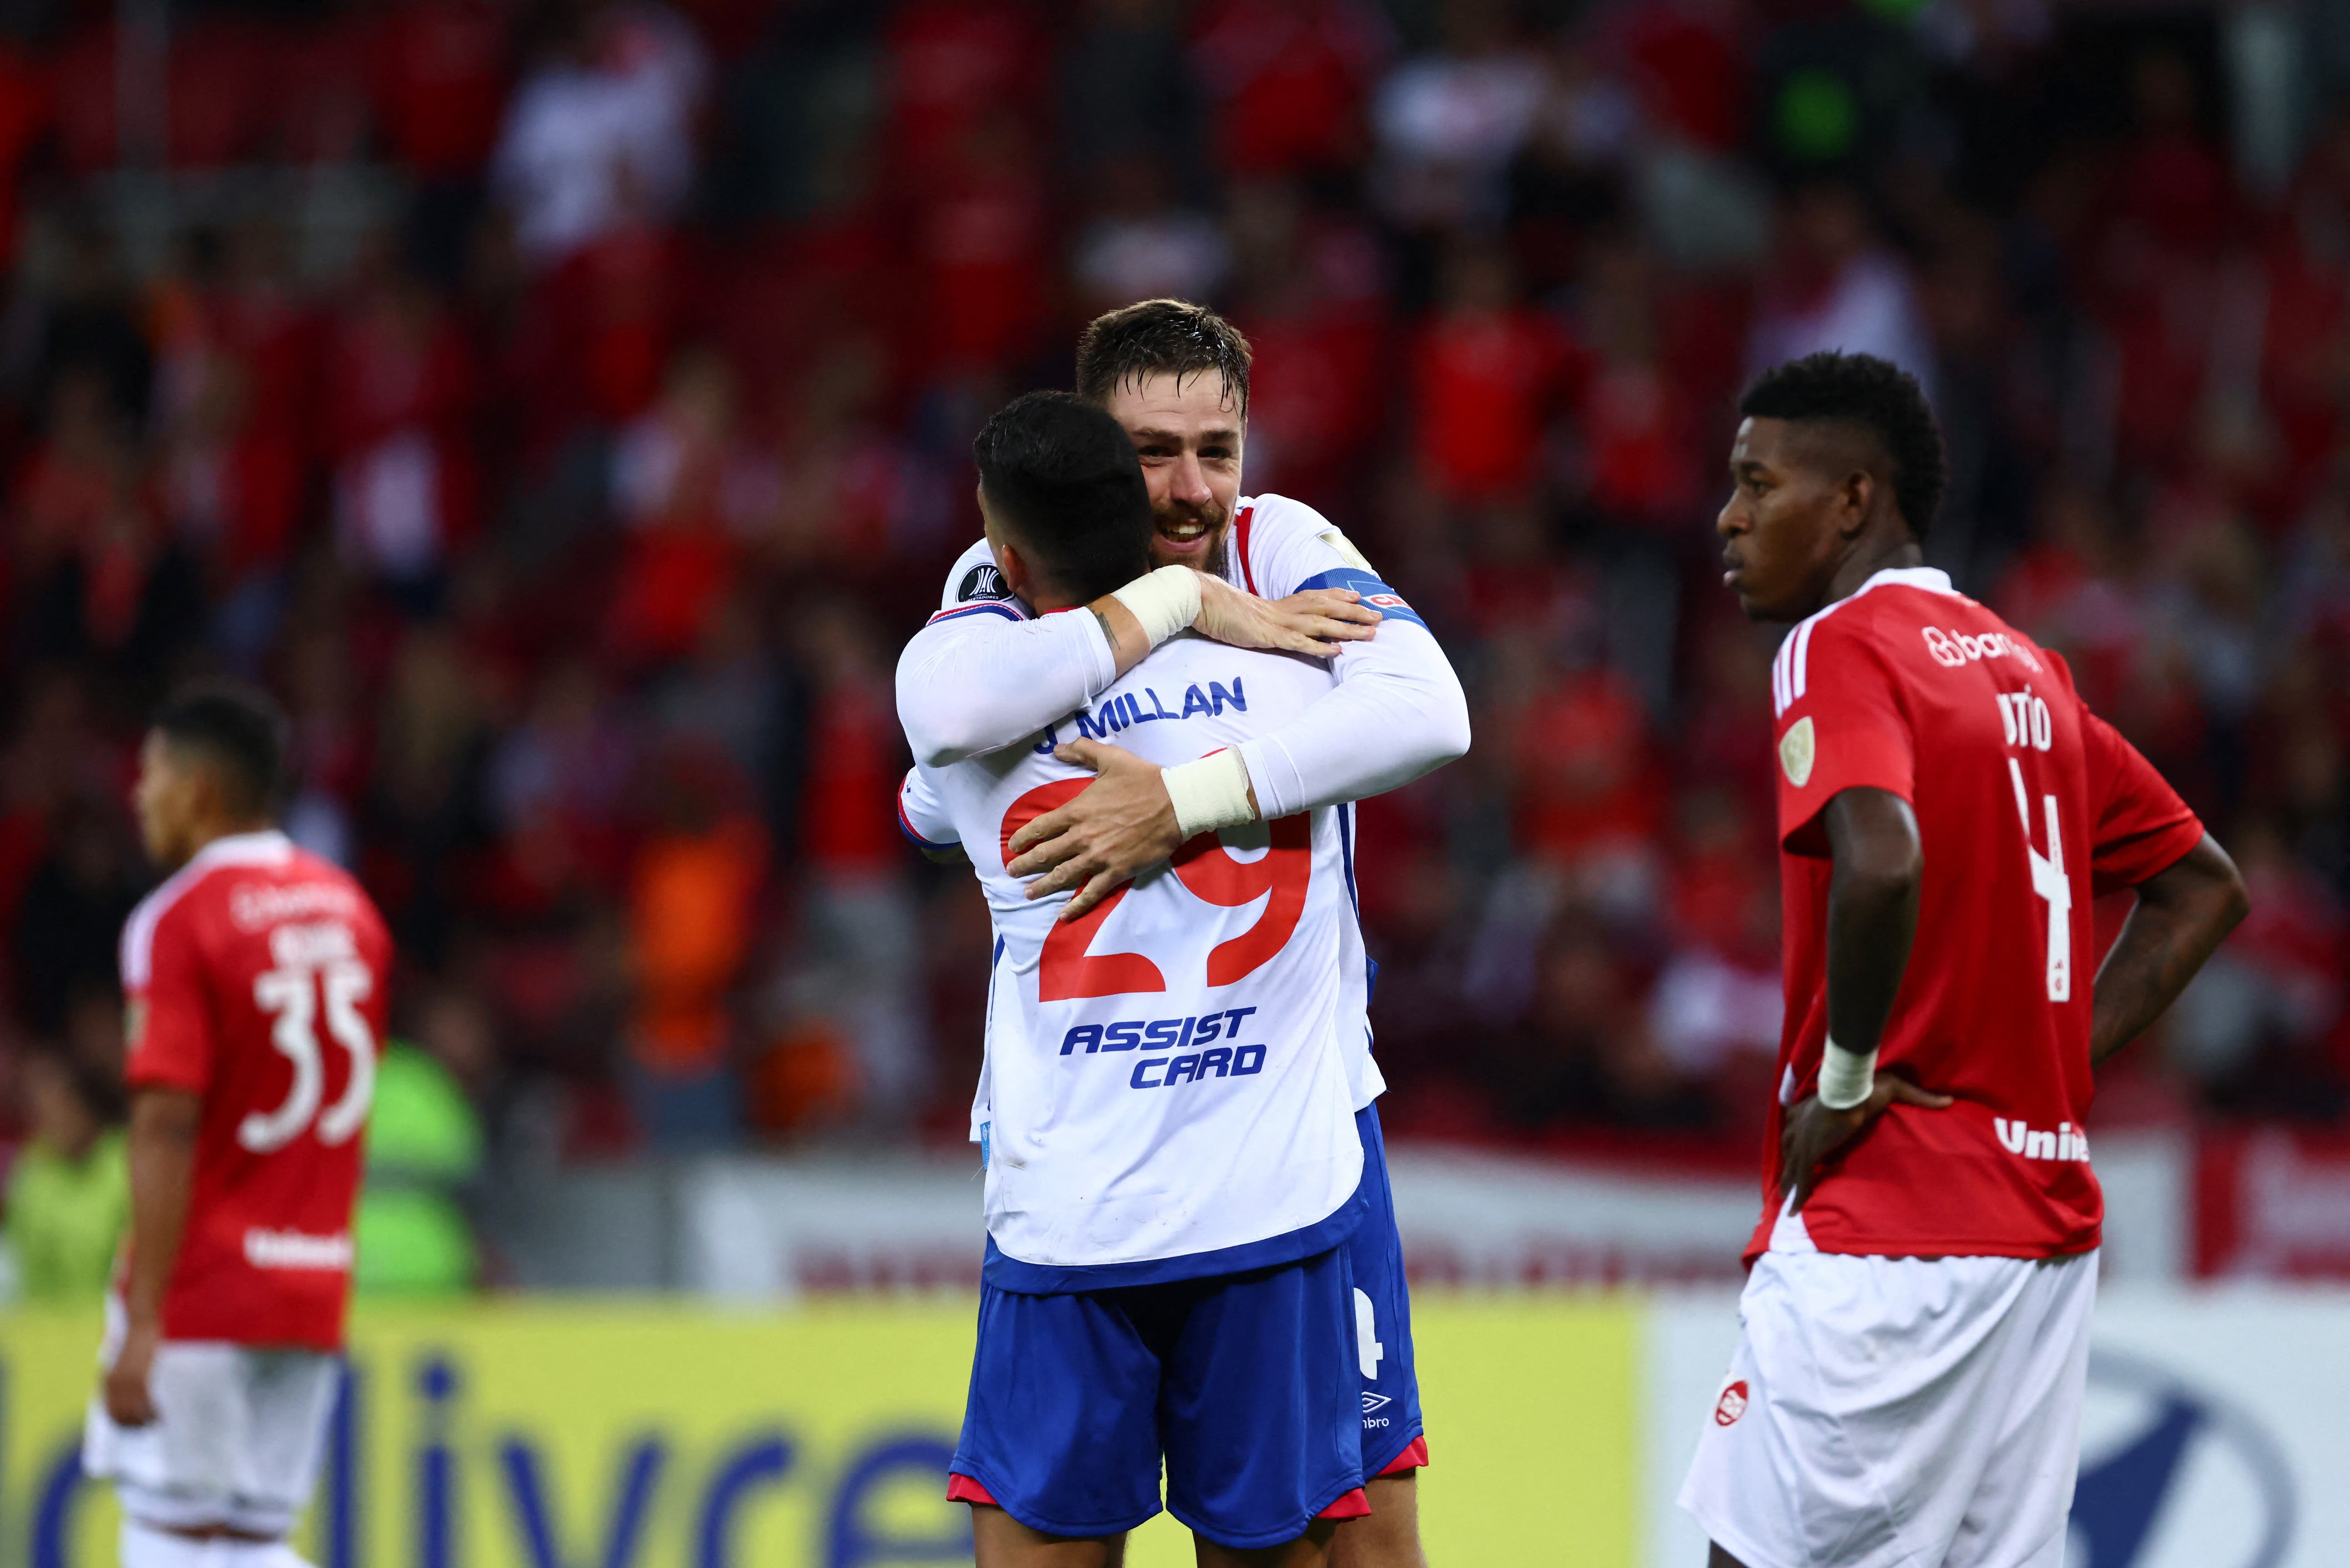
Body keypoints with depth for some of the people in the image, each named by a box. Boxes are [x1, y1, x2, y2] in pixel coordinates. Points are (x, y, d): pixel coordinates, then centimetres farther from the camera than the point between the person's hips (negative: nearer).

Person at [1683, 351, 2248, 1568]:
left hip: (1882, 1231, -8)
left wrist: (1845, 1083, -16)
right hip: (2043, 1213, 8)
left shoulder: (1841, 647, -8)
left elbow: (1883, 862, -28)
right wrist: (2058, 1057, 15)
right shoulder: (2023, 669, 17)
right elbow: (2203, 887, 24)